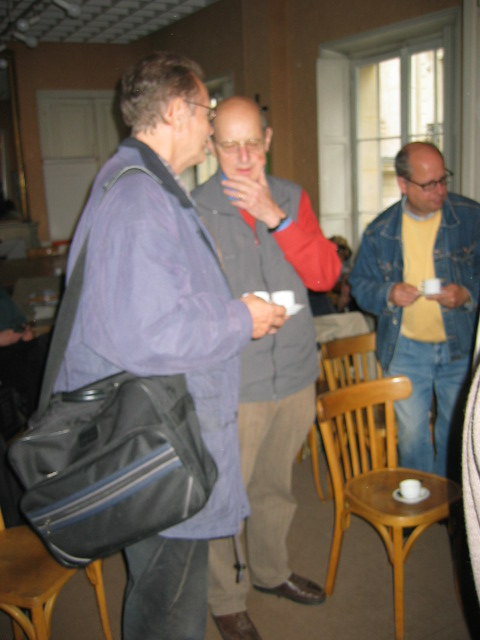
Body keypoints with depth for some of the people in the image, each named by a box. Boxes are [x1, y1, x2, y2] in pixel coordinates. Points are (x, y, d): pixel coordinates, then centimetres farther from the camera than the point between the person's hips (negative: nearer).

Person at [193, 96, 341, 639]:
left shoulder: (291, 198, 5)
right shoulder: (193, 210, -9)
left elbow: (326, 274, -6)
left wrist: (276, 217, -16)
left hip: (295, 373, 5)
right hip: (232, 382, -4)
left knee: (275, 485, 22)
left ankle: (270, 570, 45)